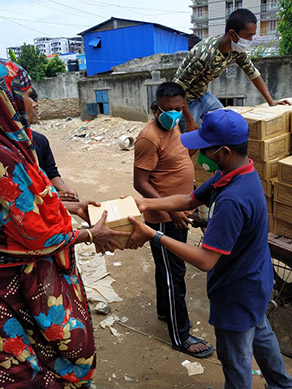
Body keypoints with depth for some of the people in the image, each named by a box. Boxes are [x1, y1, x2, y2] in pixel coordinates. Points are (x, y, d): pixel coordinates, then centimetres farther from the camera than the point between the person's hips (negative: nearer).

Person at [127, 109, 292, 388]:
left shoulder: (232, 201, -38)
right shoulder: (234, 174, -6)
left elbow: (205, 260, -37)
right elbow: (190, 200, 1)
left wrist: (154, 236, -33)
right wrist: (146, 204, -8)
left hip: (237, 294, -10)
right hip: (254, 281, 10)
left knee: (235, 359, 16)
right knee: (260, 333, 33)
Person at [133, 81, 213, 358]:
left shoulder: (173, 128, 7)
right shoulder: (149, 137, -23)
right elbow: (140, 183, -23)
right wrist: (170, 209, -27)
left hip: (177, 214, 9)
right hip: (163, 219, -9)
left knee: (168, 268, 24)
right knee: (173, 274, 3)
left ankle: (164, 310, 45)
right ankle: (180, 336, 18)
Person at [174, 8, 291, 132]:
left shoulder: (236, 51, -10)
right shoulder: (205, 54, -35)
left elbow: (253, 73, 5)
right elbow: (178, 87, -32)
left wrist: (270, 101, -1)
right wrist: (189, 121, -29)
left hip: (203, 95, 8)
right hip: (186, 101, -7)